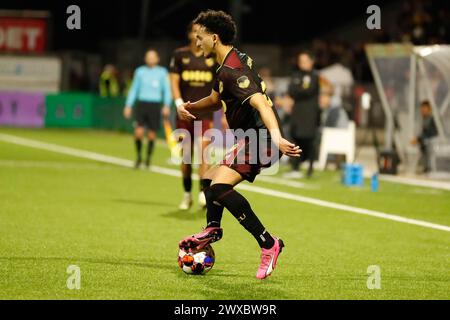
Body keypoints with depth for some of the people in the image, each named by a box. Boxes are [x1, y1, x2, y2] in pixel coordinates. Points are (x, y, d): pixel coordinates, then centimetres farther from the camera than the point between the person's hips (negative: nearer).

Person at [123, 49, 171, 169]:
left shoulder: (162, 72, 6)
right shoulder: (140, 71, 10)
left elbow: (167, 90, 4)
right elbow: (134, 89, 15)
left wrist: (167, 105, -10)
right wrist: (128, 105, 9)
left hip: (155, 105, 0)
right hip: (141, 104, 0)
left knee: (151, 134, 2)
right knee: (138, 132, -13)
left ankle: (148, 158, 22)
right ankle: (138, 157, 6)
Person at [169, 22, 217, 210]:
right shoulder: (180, 55, 5)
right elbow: (174, 82, 2)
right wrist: (179, 104, -14)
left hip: (206, 112, -1)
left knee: (203, 149, -16)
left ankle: (203, 192, -17)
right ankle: (187, 195, 18)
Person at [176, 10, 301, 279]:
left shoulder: (232, 70, -18)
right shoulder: (229, 65, 16)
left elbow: (260, 102, -33)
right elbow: (215, 100, 32)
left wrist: (275, 136, -48)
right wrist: (188, 107, 12)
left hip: (260, 139, -11)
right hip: (252, 139, 11)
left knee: (219, 186, -27)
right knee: (210, 177, 26)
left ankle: (268, 243, -27)